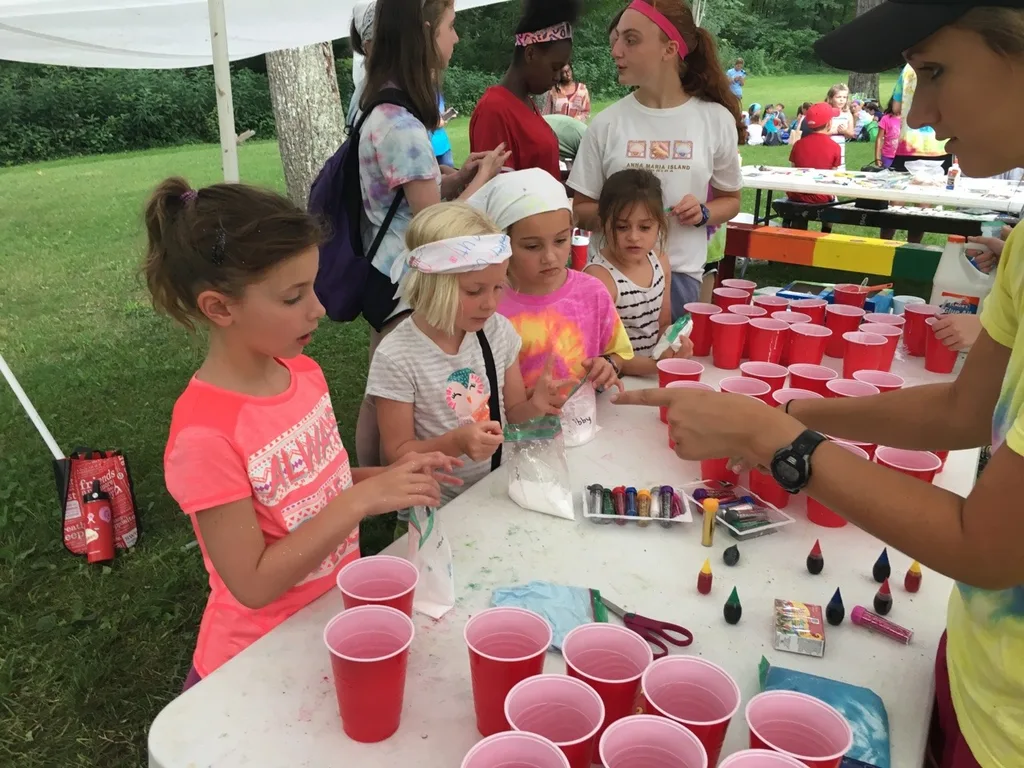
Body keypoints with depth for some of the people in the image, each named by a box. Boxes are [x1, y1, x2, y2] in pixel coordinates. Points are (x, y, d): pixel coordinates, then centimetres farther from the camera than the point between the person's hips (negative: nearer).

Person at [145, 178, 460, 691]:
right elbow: (253, 585, -21)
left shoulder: (302, 373, -6)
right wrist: (362, 501, -26)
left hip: (338, 607, 6)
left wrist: (386, 478, -8)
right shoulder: (205, 435, -25)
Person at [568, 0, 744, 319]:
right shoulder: (607, 123, -2)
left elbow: (730, 199, 11)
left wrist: (703, 214, -10)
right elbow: (581, 210, 4)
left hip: (680, 275, 0)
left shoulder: (717, 120, -2)